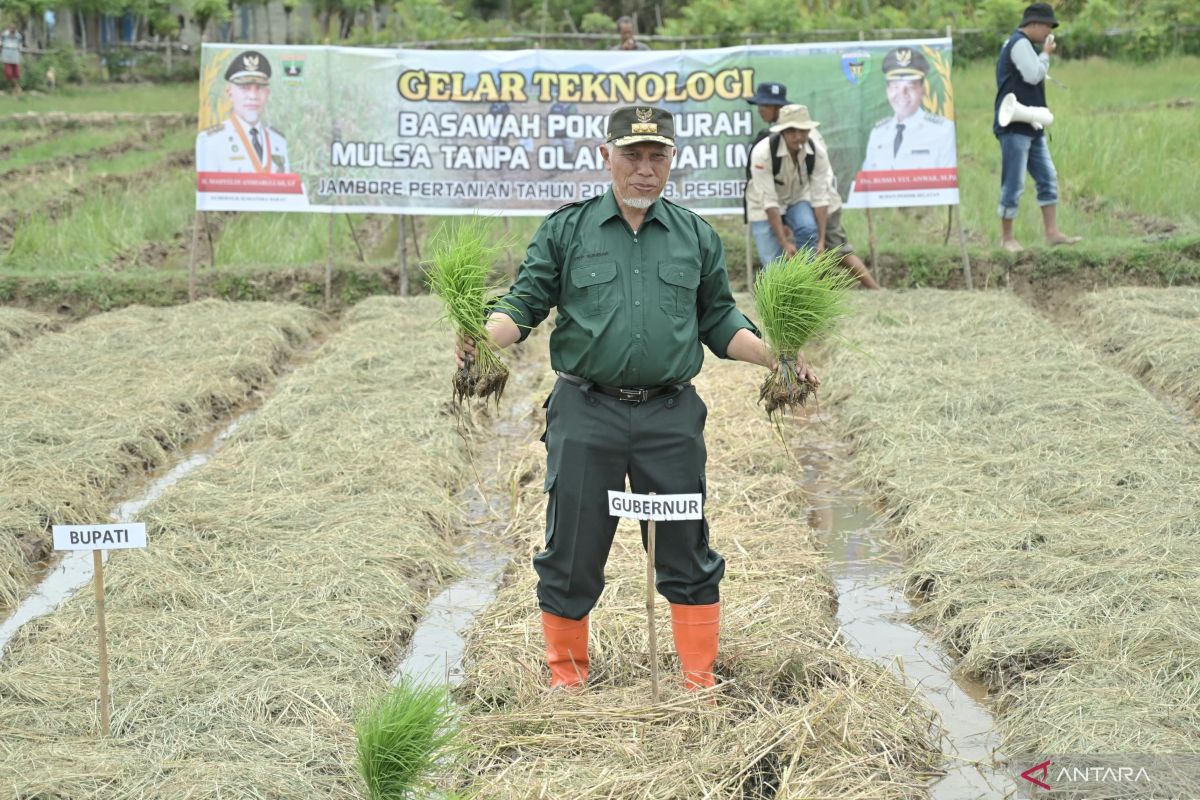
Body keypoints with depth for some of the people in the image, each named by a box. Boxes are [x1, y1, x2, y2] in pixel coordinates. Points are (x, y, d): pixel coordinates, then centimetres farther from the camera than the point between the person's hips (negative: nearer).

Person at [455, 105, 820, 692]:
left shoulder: (696, 237, 12)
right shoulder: (566, 230, 6)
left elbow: (719, 322, 16)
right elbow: (525, 303, 2)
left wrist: (777, 357, 2)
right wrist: (481, 338, -18)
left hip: (671, 417, 1)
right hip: (586, 412, -1)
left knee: (687, 553, 4)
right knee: (572, 554, 4)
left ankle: (700, 679, 15)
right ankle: (566, 671, 21)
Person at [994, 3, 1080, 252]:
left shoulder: (1022, 44, 20)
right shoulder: (1019, 43, -12)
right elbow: (1034, 75, -20)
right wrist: (1046, 54, -6)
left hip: (1031, 127, 11)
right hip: (1014, 127, -11)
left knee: (1047, 177, 7)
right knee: (1013, 184, -5)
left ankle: (1052, 232, 8)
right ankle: (1006, 237, 3)